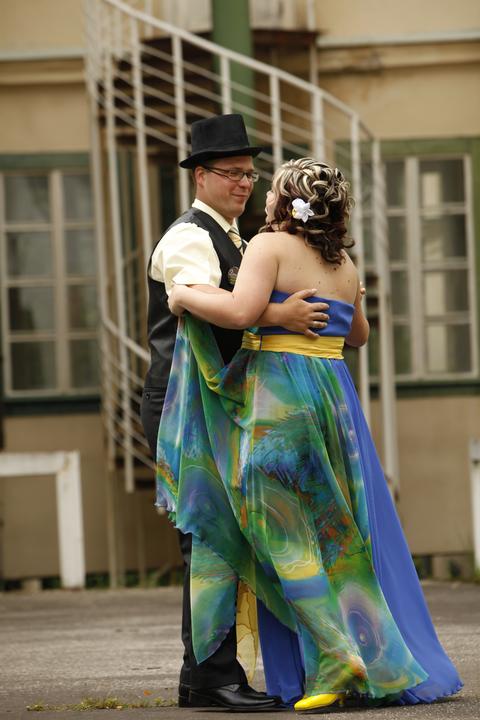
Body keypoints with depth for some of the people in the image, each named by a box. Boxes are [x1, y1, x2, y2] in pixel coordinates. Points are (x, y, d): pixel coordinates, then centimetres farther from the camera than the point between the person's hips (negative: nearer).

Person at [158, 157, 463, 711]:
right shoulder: (345, 264, 14)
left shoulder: (270, 246, -6)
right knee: (343, 534, 11)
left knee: (285, 538, -2)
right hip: (335, 391, 7)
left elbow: (241, 311, -21)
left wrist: (184, 296, -6)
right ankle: (387, 665, 13)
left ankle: (334, 655, -12)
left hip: (278, 395, -6)